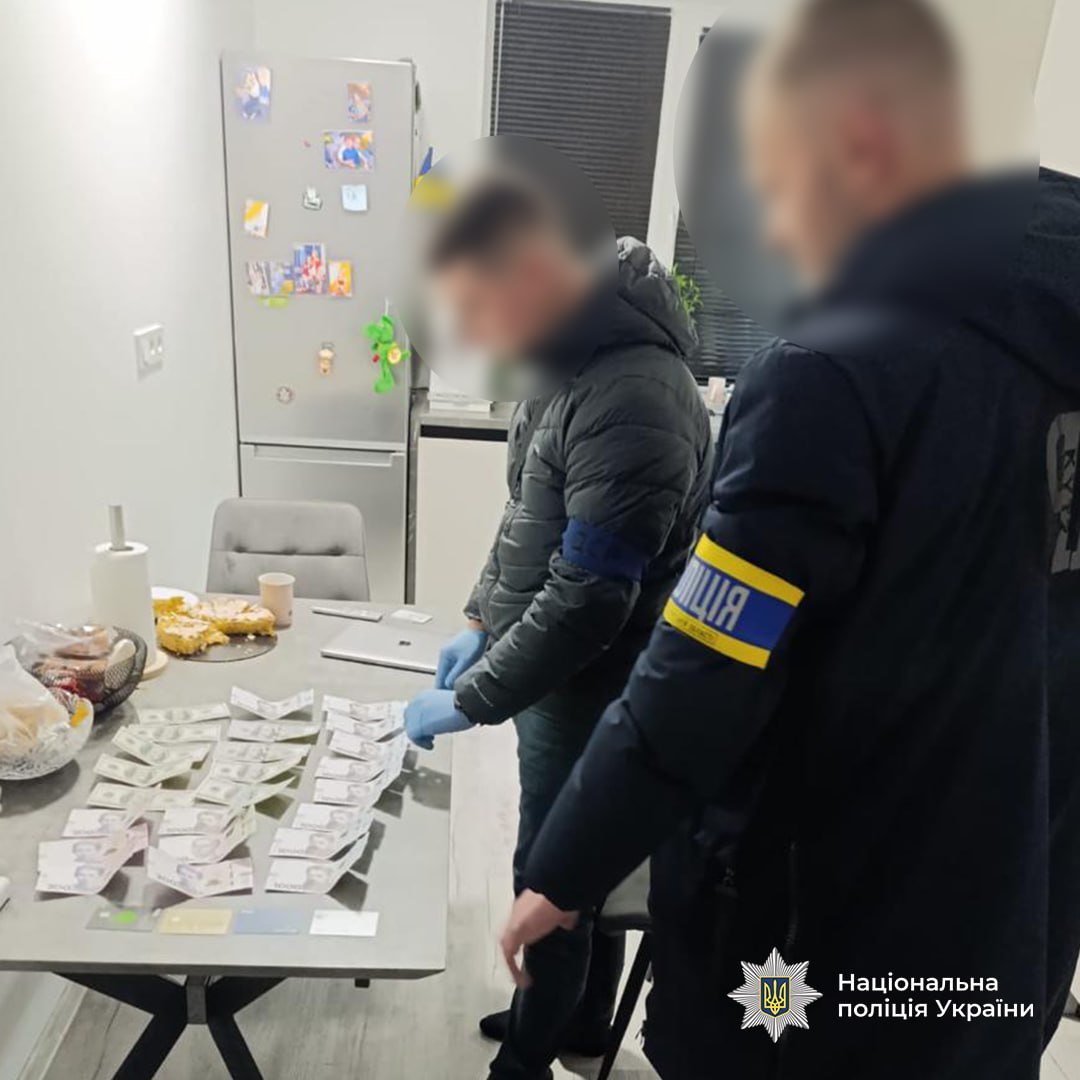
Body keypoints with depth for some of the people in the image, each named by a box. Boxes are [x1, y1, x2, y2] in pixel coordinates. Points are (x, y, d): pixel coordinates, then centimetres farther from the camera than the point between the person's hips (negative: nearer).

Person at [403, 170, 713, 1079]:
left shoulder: (634, 398, -28)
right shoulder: (571, 362, 3)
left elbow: (588, 600, -27)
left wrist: (469, 700, -18)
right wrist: (482, 623, 9)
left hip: (588, 692, -9)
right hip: (560, 675, 9)